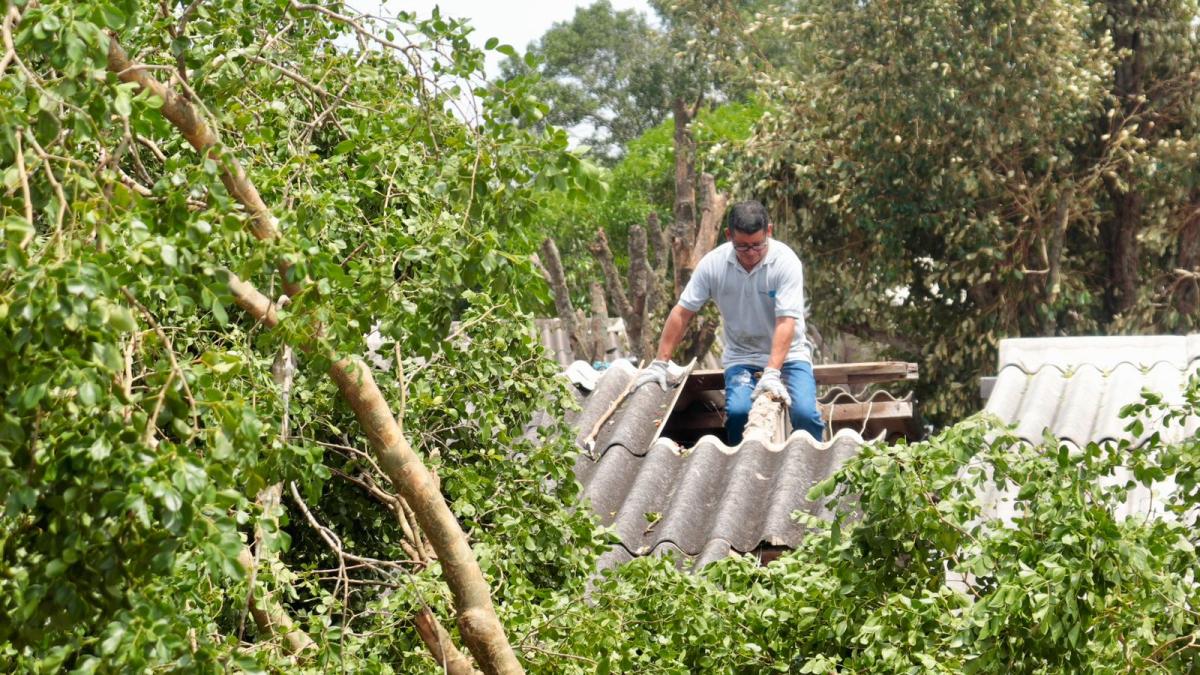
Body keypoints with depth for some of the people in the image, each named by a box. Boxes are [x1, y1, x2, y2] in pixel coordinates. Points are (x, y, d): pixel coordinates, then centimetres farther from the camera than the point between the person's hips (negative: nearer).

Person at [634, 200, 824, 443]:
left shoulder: (785, 261, -18)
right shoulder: (714, 263, -10)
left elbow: (786, 322, -24)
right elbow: (682, 313, -4)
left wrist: (772, 374, -34)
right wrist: (660, 364, -8)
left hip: (787, 354, -1)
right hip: (741, 357, 1)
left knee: (805, 412, -24)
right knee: (738, 410, -26)